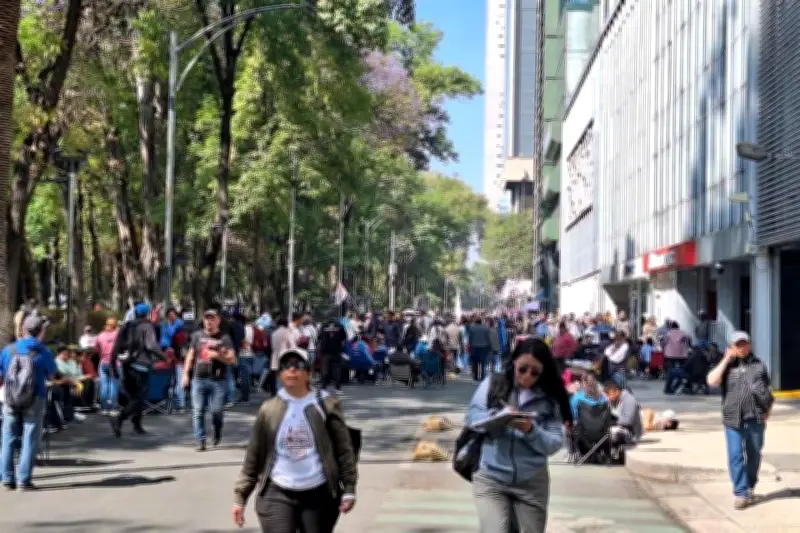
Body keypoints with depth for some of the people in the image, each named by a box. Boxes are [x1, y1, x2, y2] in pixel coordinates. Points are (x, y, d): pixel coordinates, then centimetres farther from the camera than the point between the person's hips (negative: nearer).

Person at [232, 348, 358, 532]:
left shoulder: (325, 405, -1)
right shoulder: (269, 409, 4)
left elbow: (344, 450, -1)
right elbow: (253, 457, 7)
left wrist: (349, 490, -6)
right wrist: (240, 497, 4)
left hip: (319, 494, -1)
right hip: (277, 495, 1)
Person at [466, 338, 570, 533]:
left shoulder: (550, 398, -1)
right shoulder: (493, 384, 0)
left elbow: (555, 444, -5)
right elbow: (471, 417, -4)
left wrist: (530, 430, -23)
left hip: (532, 482, 2)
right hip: (490, 478, -1)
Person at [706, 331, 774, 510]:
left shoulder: (758, 365, 9)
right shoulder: (726, 365, 6)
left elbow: (767, 390, 16)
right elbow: (712, 381, -11)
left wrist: (767, 410, 7)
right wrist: (725, 361, -10)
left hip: (755, 419, 1)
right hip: (733, 419, -1)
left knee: (753, 455, 11)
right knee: (735, 457, -5)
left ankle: (750, 488, 29)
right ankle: (740, 493, -2)